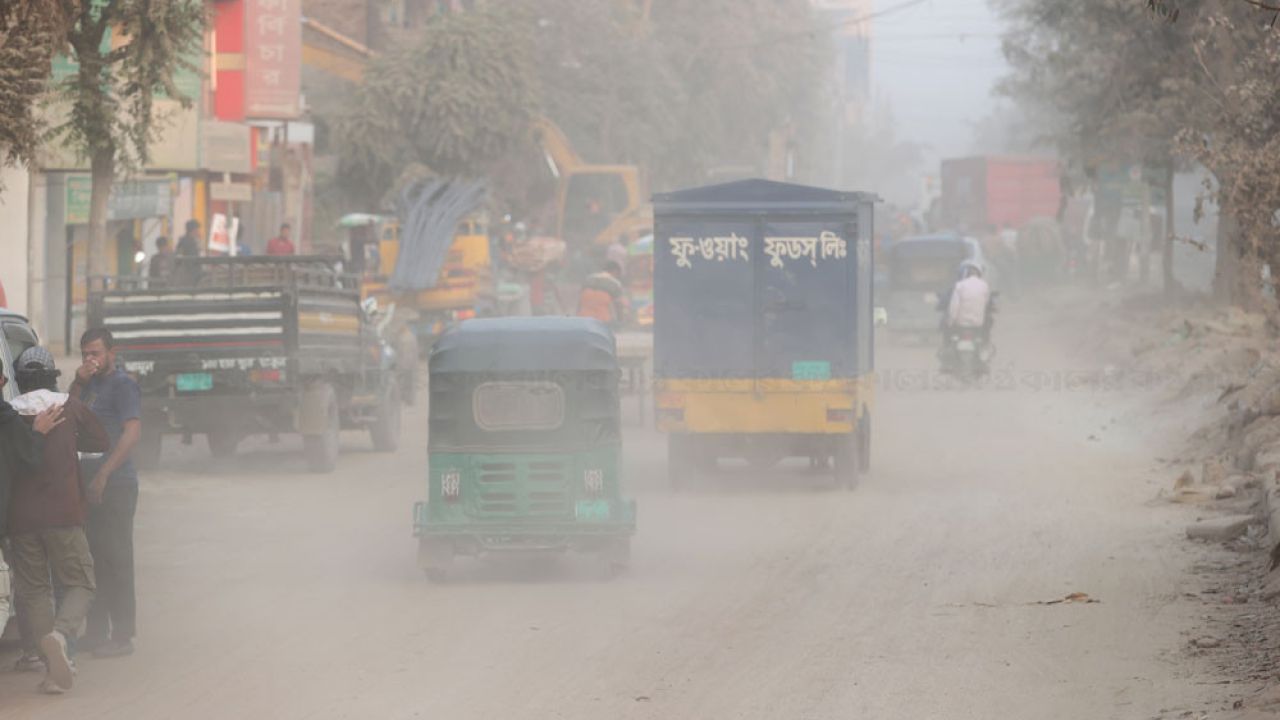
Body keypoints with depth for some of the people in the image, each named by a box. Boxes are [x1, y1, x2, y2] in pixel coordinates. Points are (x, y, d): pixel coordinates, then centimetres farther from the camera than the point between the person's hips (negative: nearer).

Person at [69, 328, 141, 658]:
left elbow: (132, 431, -18)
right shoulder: (90, 386, 17)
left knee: (114, 560, -6)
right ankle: (96, 631, 18)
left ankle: (122, 637, -4)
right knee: (93, 560, 11)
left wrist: (103, 474, -23)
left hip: (115, 486, -8)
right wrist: (78, 384, -1)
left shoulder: (122, 385, -8)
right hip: (90, 484, 8)